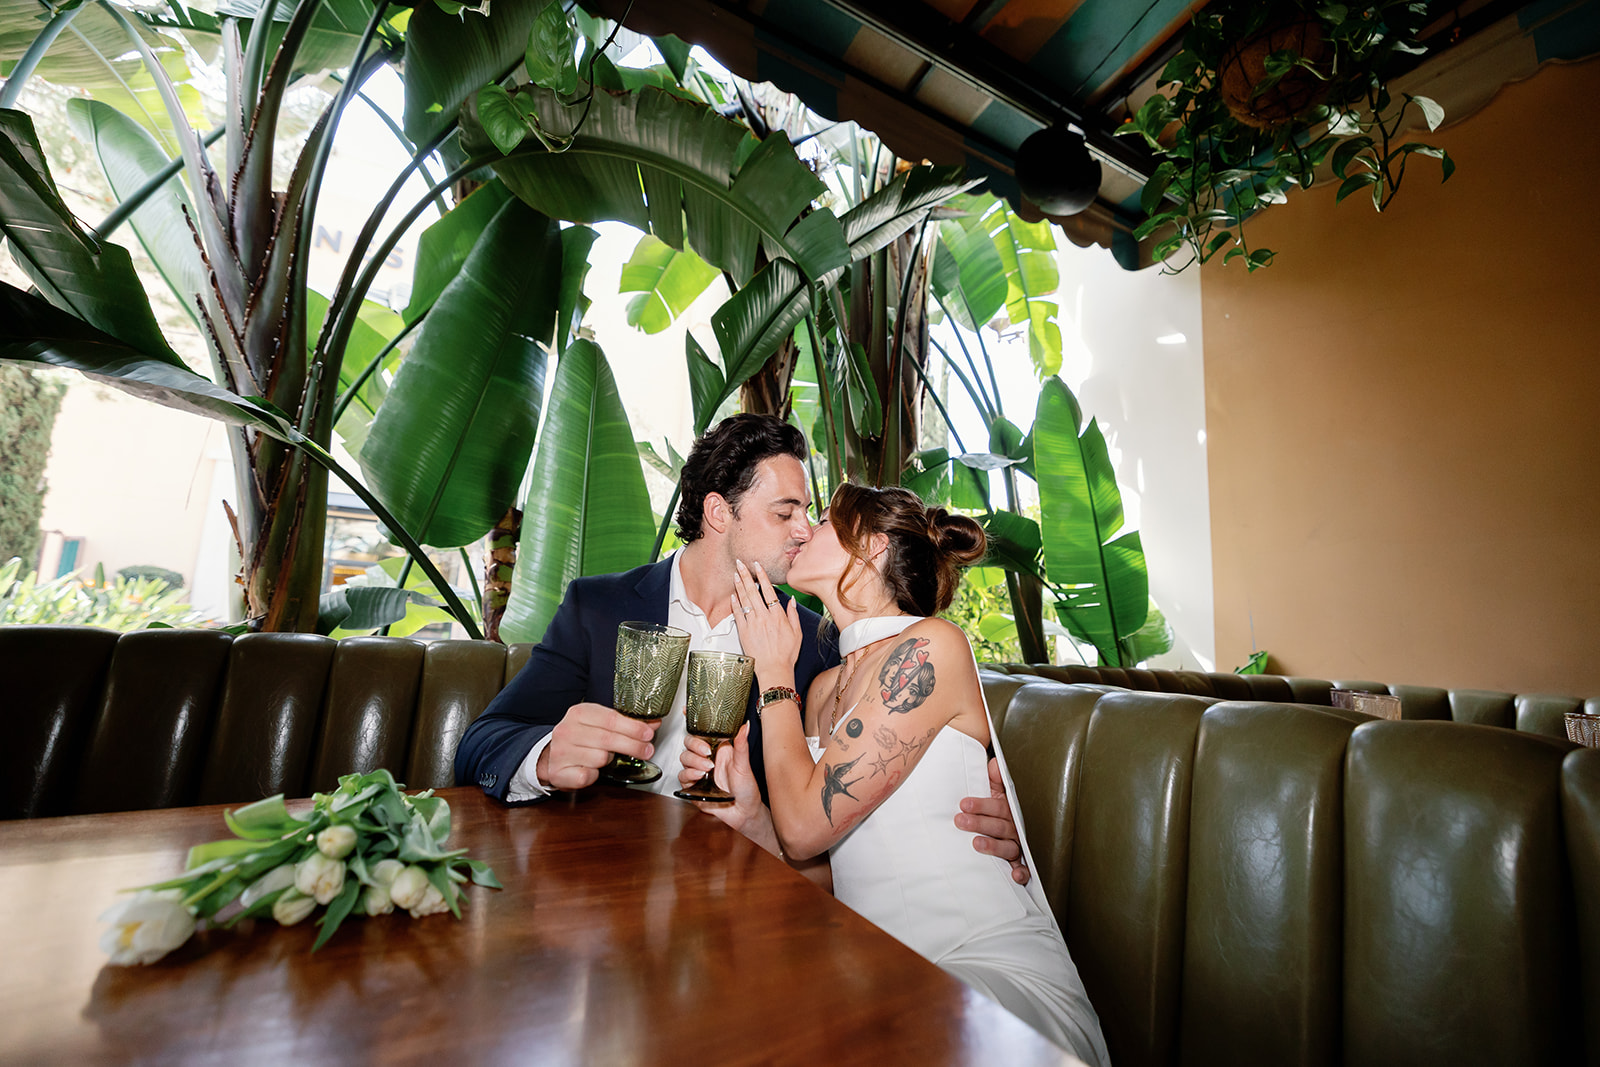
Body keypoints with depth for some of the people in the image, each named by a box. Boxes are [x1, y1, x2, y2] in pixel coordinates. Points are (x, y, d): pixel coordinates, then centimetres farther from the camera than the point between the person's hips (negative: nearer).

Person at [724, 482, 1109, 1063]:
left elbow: (806, 826, -19)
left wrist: (773, 669, -8)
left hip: (995, 975, -6)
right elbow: (816, 860, 9)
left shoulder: (932, 646, -15)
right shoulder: (824, 687, 9)